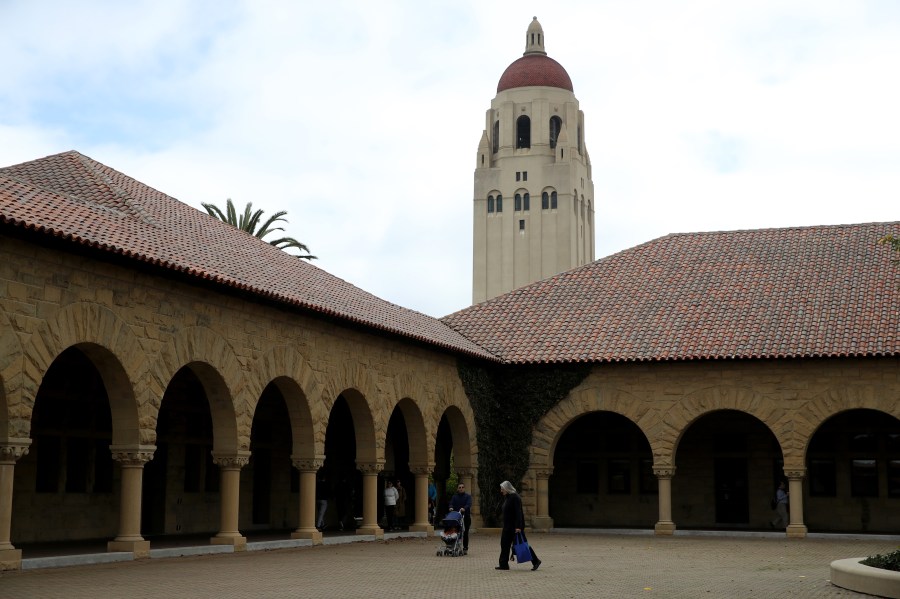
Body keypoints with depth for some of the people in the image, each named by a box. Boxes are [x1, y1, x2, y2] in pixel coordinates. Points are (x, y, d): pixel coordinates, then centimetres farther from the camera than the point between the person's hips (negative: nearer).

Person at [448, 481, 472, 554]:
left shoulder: (468, 496, 5)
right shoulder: (454, 497, 13)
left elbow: (469, 504, -13)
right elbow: (451, 503, -2)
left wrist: (464, 508, -33)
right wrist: (451, 507, -26)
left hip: (466, 517, -2)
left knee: (465, 533, -1)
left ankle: (465, 548, 5)